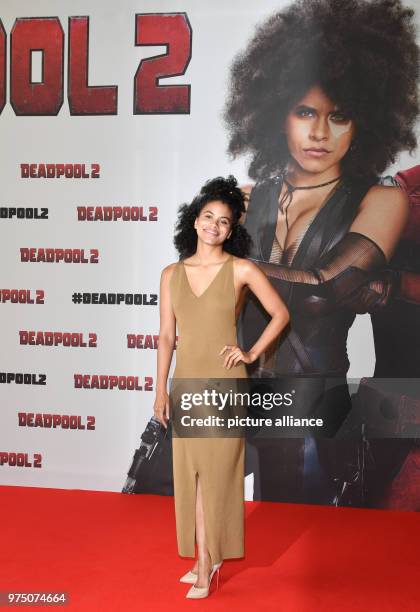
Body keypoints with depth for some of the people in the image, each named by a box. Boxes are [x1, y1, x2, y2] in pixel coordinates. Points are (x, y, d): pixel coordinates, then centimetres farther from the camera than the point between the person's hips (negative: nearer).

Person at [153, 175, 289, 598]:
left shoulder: (241, 270, -3)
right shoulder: (172, 274, 5)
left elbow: (280, 314, 4)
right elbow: (166, 335, 7)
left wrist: (252, 353, -2)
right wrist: (161, 390, 5)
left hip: (224, 382, -3)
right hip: (186, 381, 4)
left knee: (216, 470, 0)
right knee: (191, 471, 8)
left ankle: (206, 562, 13)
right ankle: (206, 559, 22)